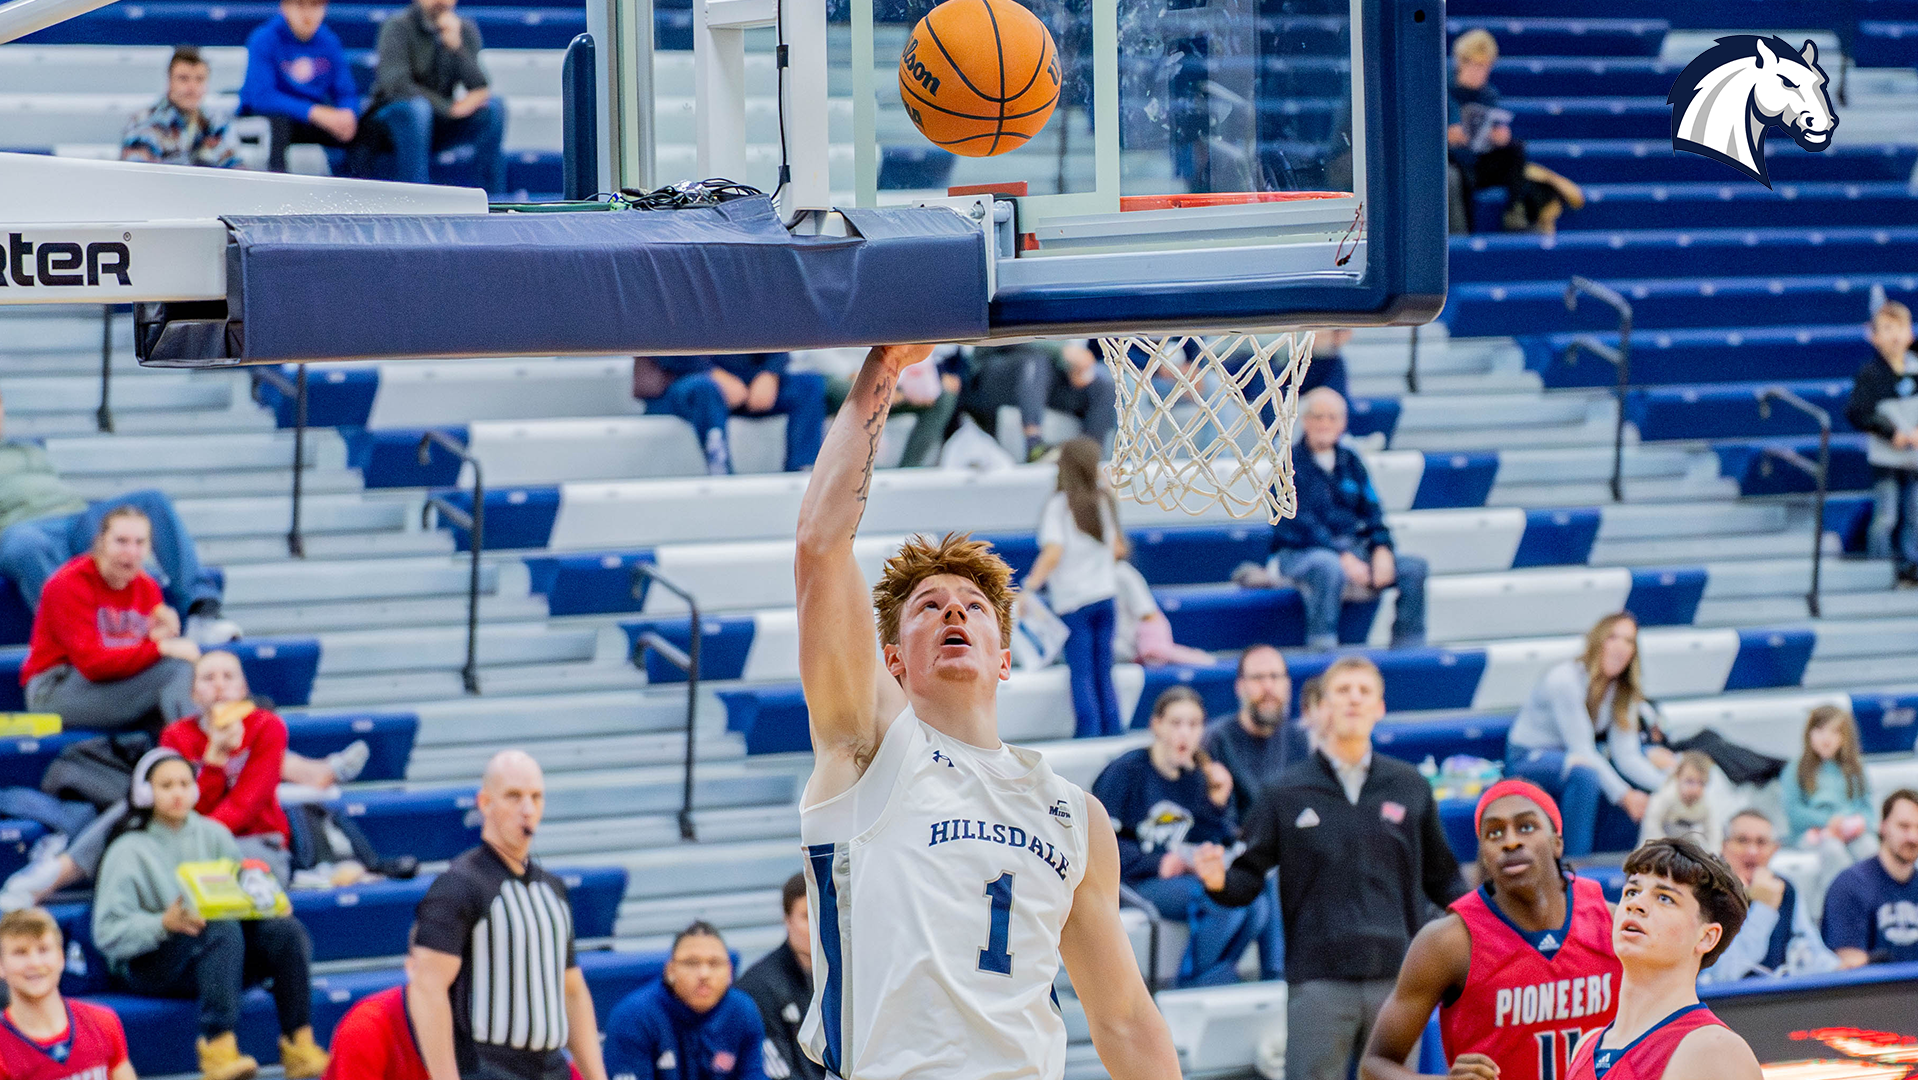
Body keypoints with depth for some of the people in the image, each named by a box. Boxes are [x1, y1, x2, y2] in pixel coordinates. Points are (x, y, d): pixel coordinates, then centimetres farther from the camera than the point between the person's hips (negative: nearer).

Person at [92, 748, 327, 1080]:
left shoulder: (213, 834, 15)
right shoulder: (128, 852, 1)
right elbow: (108, 932, -9)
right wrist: (164, 924, -25)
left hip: (219, 959, 5)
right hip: (149, 968, -5)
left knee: (286, 930, -23)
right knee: (223, 929, -35)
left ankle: (299, 1041, -27)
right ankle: (218, 1045, -46)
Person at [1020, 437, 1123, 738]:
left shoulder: (1059, 505, -11)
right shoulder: (1104, 500, 5)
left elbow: (1053, 555, -20)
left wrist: (1028, 589, -20)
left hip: (1073, 600, -5)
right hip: (1105, 595, 5)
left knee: (1081, 674, -2)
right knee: (1104, 673, 11)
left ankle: (1088, 730, -5)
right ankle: (1113, 728, 11)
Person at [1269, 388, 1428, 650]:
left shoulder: (1350, 461, 15)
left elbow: (1372, 510, 12)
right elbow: (1300, 522, -13)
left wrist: (1382, 548, -9)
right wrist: (1343, 557, -23)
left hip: (1354, 551, 6)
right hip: (1300, 552, -6)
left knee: (1413, 568, -15)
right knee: (1329, 568, -40)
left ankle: (1408, 649, -13)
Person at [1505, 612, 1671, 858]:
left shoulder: (1624, 690, -1)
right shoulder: (1564, 680, -24)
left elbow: (1626, 755, -8)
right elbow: (1582, 750, -26)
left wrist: (1668, 785, -24)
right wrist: (1624, 795, -32)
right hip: (1529, 758, -8)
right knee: (1584, 773, -39)